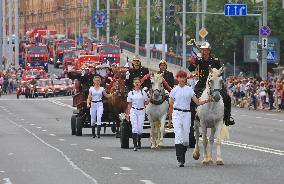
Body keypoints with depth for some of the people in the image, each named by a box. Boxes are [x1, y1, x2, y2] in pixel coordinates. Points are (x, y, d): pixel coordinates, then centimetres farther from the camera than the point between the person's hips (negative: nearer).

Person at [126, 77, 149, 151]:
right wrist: (128, 114, 7)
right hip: (133, 111, 0)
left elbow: (146, 102, 14)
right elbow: (129, 104, 9)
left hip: (141, 111, 0)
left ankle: (139, 141, 29)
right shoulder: (131, 93, 5)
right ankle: (135, 145, -10)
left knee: (140, 128, 0)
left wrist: (142, 105, -2)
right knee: (134, 128, -10)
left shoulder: (143, 92, 3)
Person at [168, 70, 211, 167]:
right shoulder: (174, 90, 7)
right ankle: (180, 159, -15)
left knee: (186, 138, 1)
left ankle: (182, 156, 22)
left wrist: (207, 101, -14)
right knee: (178, 136, -13)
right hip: (177, 114, -2)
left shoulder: (189, 90, 9)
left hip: (187, 114, 2)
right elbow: (171, 106, 10)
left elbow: (197, 102, 4)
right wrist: (169, 120, 9)